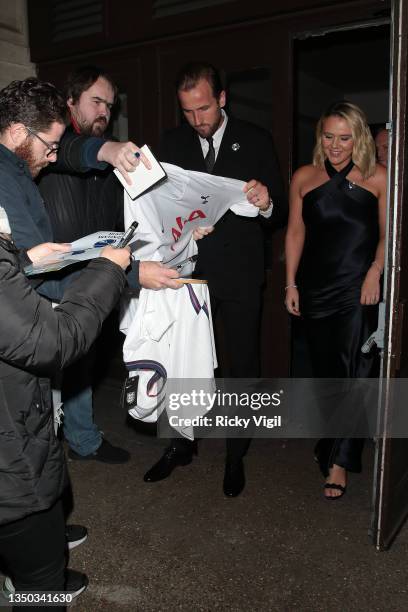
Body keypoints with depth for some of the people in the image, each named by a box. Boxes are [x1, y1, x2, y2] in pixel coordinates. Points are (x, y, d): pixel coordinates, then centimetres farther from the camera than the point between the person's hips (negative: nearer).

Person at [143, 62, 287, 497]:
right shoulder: (172, 143, 5)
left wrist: (267, 202, -25)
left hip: (240, 274, -1)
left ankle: (235, 456, 26)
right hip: (190, 269, 2)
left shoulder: (255, 140, -1)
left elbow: (281, 208, -2)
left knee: (242, 364, 8)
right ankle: (180, 446, 30)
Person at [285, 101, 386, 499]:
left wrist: (375, 272, -12)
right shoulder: (304, 177, 8)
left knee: (352, 371, -5)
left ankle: (339, 461, 3)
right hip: (316, 287, 3)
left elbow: (388, 233, 2)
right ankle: (331, 442, 30)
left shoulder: (377, 178, 1)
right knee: (324, 369, 12)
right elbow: (296, 231, 8)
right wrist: (290, 283, 4)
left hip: (359, 289, -3)